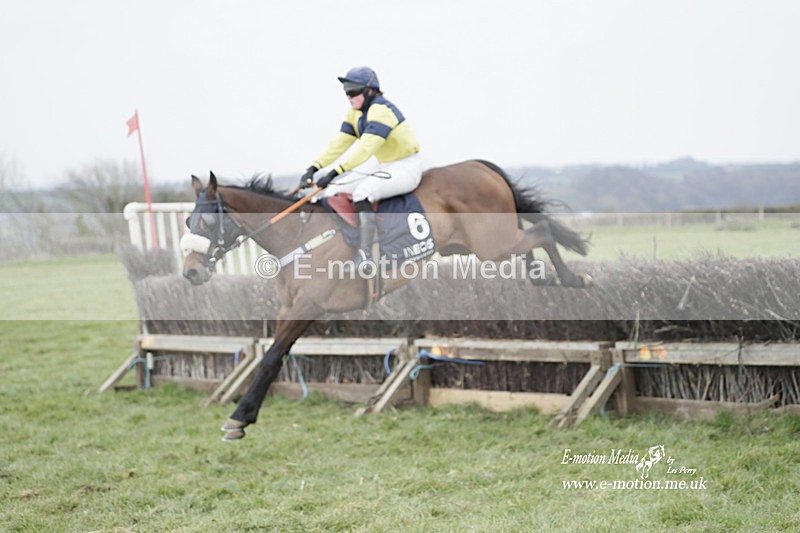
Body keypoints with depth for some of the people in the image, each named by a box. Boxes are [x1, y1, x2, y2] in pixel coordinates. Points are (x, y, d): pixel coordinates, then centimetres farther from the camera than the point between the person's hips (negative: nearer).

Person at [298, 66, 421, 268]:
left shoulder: (381, 110, -24)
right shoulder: (355, 113, 5)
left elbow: (365, 148, -35)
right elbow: (339, 143, 1)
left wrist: (335, 172, -41)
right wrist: (314, 168, -13)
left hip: (406, 168, -10)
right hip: (384, 166, 10)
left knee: (362, 192, -33)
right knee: (334, 190, 2)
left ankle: (365, 254, -32)